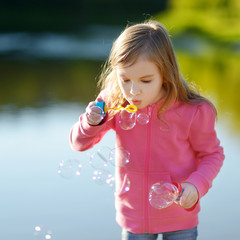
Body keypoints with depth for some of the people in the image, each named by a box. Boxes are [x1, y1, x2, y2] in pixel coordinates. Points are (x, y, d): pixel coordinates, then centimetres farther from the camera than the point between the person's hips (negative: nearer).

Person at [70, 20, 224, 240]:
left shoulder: (192, 112, -18)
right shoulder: (113, 104, -11)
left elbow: (213, 154, -4)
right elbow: (79, 144, -1)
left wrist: (196, 185, -22)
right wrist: (91, 122, -22)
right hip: (133, 217, 2)